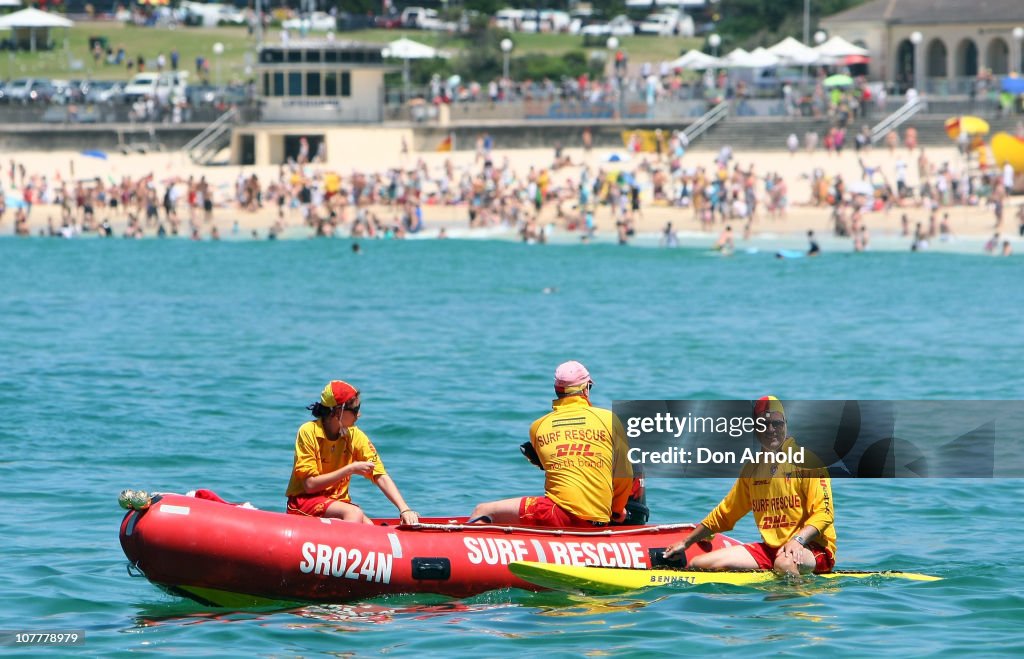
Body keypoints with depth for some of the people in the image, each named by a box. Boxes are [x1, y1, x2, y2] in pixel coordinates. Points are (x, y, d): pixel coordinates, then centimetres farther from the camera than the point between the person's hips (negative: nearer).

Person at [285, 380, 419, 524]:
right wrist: (350, 469, -17)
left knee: (368, 527, -27)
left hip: (338, 503, 4)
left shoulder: (355, 436, 1)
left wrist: (404, 509, -17)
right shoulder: (308, 432, -12)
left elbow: (381, 477, -4)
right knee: (354, 514, -31)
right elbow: (310, 484, -15)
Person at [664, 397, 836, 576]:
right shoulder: (752, 468, 15)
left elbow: (824, 513, -12)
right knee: (698, 564, -8)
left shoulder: (806, 460, -4)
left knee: (784, 564, -44)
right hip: (769, 548, 6)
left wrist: (797, 540, -28)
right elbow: (724, 514, 24)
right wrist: (685, 543, 24)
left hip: (813, 547, -6)